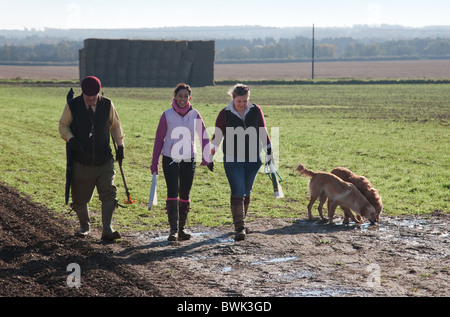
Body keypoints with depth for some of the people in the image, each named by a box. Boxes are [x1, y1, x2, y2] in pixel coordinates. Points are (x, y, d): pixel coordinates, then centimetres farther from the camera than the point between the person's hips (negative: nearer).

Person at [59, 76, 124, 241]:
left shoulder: (107, 105, 0)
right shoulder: (72, 106, -5)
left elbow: (115, 124, 13)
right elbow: (63, 125, 4)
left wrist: (120, 146, 8)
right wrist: (71, 139, -15)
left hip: (104, 161, 1)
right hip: (81, 161, -1)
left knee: (109, 194, -11)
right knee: (80, 198, 8)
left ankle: (107, 230, -10)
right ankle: (84, 226, 29)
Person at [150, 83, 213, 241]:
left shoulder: (195, 115, 2)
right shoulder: (167, 115, -1)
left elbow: (204, 136, 8)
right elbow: (159, 139, 5)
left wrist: (206, 157, -1)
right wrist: (154, 162, 4)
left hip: (189, 160, 2)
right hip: (170, 159, -2)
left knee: (185, 195, 7)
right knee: (172, 194, -11)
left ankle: (181, 227, 19)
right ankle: (173, 230, -10)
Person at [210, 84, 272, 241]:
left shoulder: (256, 111, 4)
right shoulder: (225, 114, -3)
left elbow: (263, 132, 12)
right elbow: (218, 134, -3)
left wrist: (269, 152, 14)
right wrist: (213, 147, -23)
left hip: (252, 159, 3)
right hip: (233, 159, -3)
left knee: (246, 193, 13)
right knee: (238, 193, -11)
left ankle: (241, 223, 29)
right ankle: (239, 227, -13)